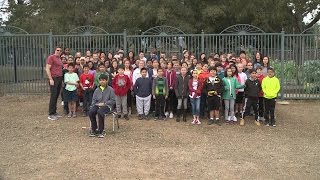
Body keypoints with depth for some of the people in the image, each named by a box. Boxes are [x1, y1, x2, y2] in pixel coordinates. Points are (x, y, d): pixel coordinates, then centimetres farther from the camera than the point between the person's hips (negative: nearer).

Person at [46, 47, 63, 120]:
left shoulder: (59, 59, 19)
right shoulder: (51, 57, -5)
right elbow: (47, 69, -12)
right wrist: (51, 79, -18)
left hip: (59, 78, 8)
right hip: (54, 79, -8)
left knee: (57, 96, 10)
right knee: (53, 96, -8)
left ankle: (54, 112, 17)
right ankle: (51, 114, -4)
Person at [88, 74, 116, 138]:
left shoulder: (110, 89, 1)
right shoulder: (97, 90, 15)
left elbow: (113, 101, -2)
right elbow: (94, 99, 17)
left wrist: (104, 103, -12)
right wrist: (93, 105, -3)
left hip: (107, 105, -4)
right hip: (97, 105, 4)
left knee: (100, 112, -37)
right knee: (91, 112, -28)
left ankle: (101, 131, -23)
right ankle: (94, 129, -12)